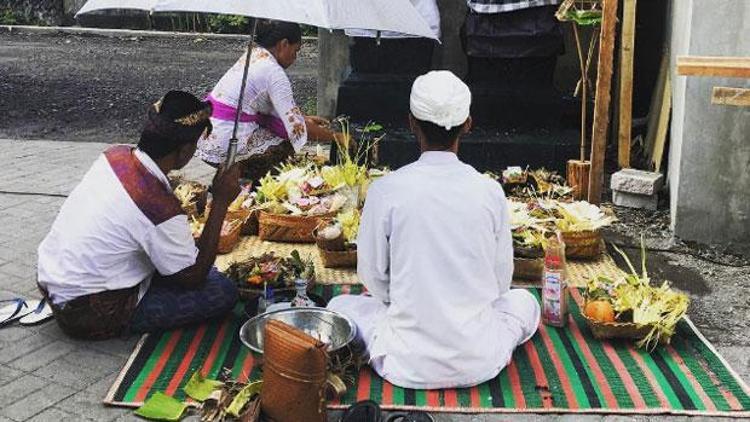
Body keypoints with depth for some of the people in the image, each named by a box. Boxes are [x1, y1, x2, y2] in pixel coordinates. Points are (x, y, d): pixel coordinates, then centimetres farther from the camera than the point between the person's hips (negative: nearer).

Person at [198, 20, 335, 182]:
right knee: (289, 146, 2)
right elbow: (297, 126, -16)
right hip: (225, 147, -9)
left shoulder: (253, 55, 11)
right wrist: (335, 137, -6)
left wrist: (306, 118, 18)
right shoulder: (274, 72, -16)